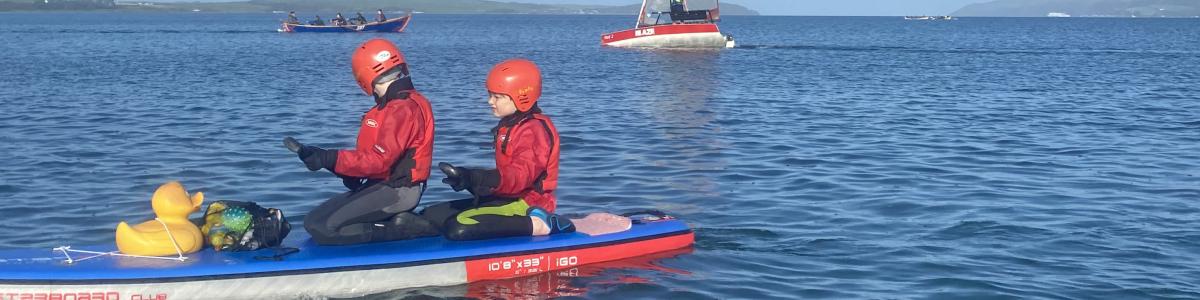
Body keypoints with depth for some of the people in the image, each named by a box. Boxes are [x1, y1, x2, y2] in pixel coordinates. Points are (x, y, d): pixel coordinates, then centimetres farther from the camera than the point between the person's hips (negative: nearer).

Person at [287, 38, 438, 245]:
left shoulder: (401, 110, -18)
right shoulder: (410, 102, 15)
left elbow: (379, 159, -23)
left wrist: (329, 159, -23)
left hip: (395, 191, -11)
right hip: (381, 184, 11)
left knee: (319, 228, -19)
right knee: (316, 218, 7)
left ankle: (401, 228, -13)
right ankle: (399, 221, 3)